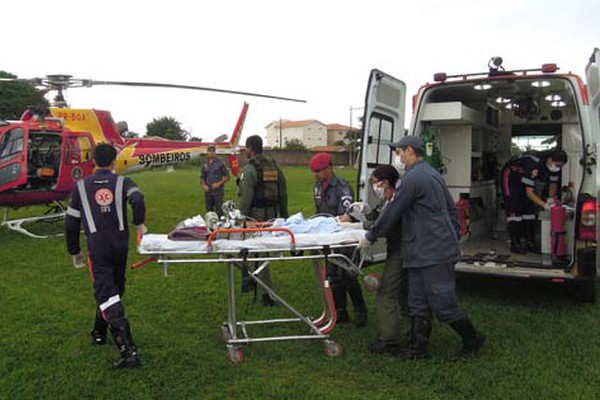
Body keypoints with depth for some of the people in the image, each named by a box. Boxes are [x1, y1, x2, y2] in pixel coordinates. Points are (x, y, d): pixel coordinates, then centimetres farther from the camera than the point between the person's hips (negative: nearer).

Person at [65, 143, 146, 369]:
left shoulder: (81, 186, 9)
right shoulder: (122, 182, 5)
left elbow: (71, 222, 10)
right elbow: (138, 200, -17)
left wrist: (75, 252, 20)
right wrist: (139, 224, -1)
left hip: (98, 247, -2)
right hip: (121, 245, 2)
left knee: (106, 294, -8)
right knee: (114, 290, 21)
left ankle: (128, 349, -20)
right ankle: (99, 333, 40)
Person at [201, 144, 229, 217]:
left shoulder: (220, 163, -2)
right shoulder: (204, 165, 11)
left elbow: (227, 176, -1)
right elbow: (202, 177, 19)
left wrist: (219, 184, -14)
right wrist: (204, 185, -1)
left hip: (218, 191, -4)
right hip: (208, 192, 4)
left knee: (219, 211, -7)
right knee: (209, 210, 10)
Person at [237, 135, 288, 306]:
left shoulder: (249, 169, -12)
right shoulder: (275, 167, 10)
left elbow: (245, 198, -18)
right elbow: (283, 195, 12)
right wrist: (284, 216, 18)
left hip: (255, 215, -7)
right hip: (272, 215, 7)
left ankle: (266, 293, -1)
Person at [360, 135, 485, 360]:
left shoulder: (412, 177, -14)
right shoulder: (433, 174, 19)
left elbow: (392, 213, -13)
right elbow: (451, 209, 21)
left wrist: (370, 237, -3)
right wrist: (455, 237, 23)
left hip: (434, 253, -10)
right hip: (422, 253, 10)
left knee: (443, 305, 0)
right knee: (418, 305, 12)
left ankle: (472, 340, 18)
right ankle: (418, 347, 19)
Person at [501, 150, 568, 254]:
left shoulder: (554, 167, -17)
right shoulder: (534, 166, -40)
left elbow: (553, 185, -3)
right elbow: (529, 192, -37)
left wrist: (551, 198, -23)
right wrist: (544, 205, -44)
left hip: (524, 177, 8)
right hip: (511, 175, -8)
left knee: (530, 209, 1)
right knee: (514, 210, -13)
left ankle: (530, 242, 5)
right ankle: (515, 244, -10)